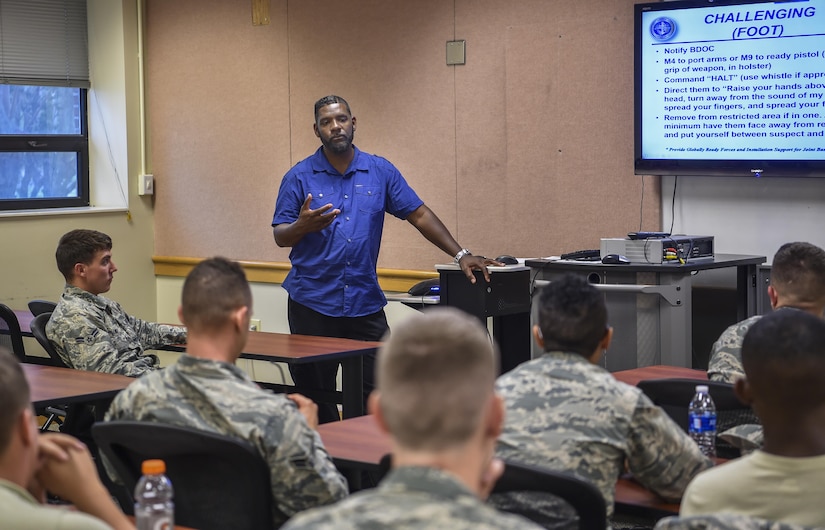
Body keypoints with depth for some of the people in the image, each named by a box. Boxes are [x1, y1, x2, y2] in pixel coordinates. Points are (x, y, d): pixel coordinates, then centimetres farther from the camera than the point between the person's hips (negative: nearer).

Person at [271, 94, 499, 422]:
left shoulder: (380, 171, 6)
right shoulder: (300, 177, 1)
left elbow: (419, 215, 8)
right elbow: (280, 237, 0)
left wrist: (461, 255, 1)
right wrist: (302, 226, -23)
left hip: (365, 303, 2)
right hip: (312, 303, -1)